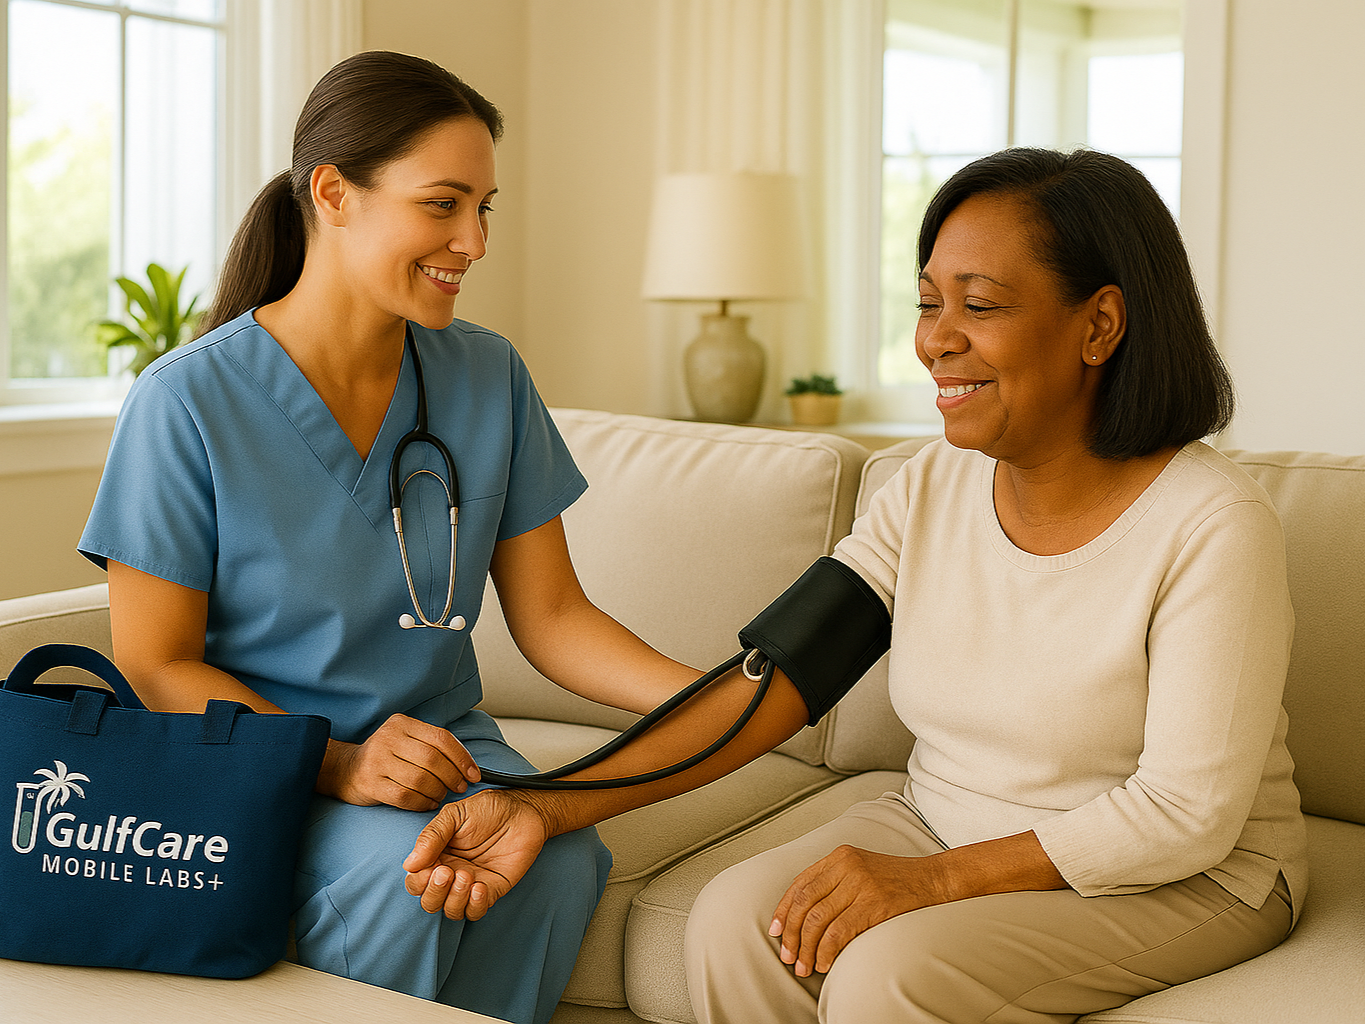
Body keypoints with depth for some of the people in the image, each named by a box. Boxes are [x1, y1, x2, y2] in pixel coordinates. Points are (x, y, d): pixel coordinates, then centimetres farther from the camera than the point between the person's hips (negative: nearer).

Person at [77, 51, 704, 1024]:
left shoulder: (489, 377, 2)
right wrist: (339, 765, -23)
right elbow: (155, 666, -8)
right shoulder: (187, 402, -12)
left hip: (441, 743, 4)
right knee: (406, 866, -33)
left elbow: (551, 616, 2)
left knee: (562, 858, -28)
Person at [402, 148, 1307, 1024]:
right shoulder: (929, 490, -3)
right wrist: (549, 807, -20)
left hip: (1187, 881, -4)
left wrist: (926, 878, -24)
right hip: (944, 824, 5)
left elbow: (1189, 813, -20)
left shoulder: (1214, 526, -20)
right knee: (737, 919, -20)